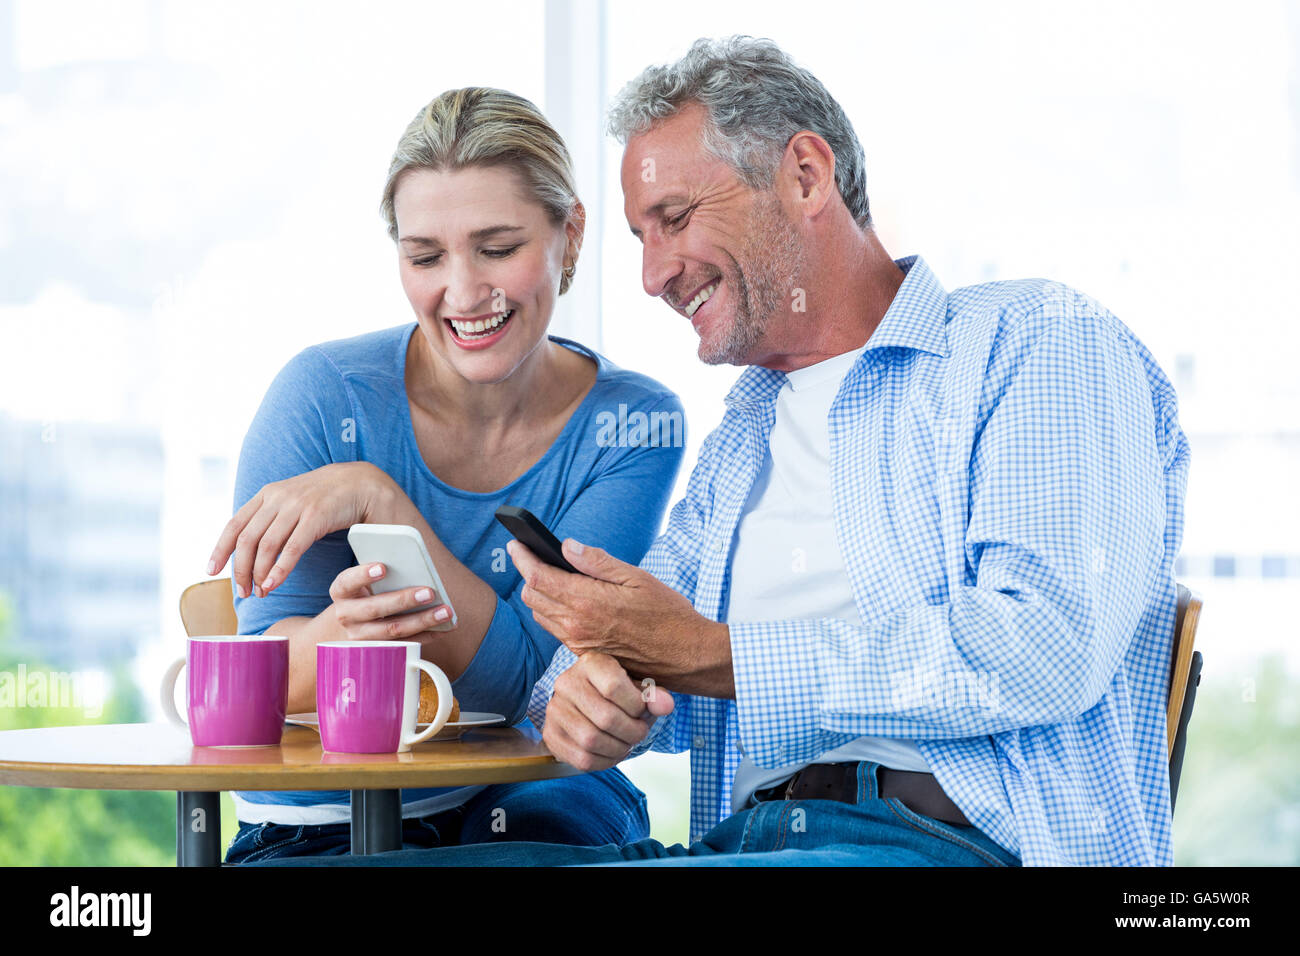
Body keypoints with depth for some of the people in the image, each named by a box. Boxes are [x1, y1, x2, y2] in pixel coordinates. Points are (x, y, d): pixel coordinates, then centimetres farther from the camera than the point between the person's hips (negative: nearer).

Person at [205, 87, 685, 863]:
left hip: (538, 809, 1)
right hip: (325, 821, 0)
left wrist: (377, 499, -25)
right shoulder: (326, 396, -8)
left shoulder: (633, 424, -5)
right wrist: (345, 632, -31)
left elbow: (522, 678, -15)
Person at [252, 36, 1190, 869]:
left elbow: (1049, 644, -13)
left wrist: (708, 655, -11)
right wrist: (585, 686, -2)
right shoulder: (743, 436, 28)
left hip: (954, 840, -7)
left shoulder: (1040, 344, 2)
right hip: (744, 838, 7)